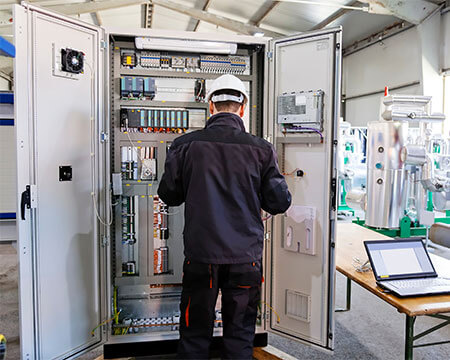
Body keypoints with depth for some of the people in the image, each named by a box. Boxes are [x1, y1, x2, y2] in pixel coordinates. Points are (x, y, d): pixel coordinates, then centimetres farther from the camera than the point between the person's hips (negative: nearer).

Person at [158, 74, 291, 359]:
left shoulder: (185, 145, -6)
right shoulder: (261, 149, -7)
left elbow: (169, 195, 3)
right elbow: (280, 204, -3)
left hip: (201, 254, 0)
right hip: (246, 256, 0)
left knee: (194, 335, 18)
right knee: (240, 336, 17)